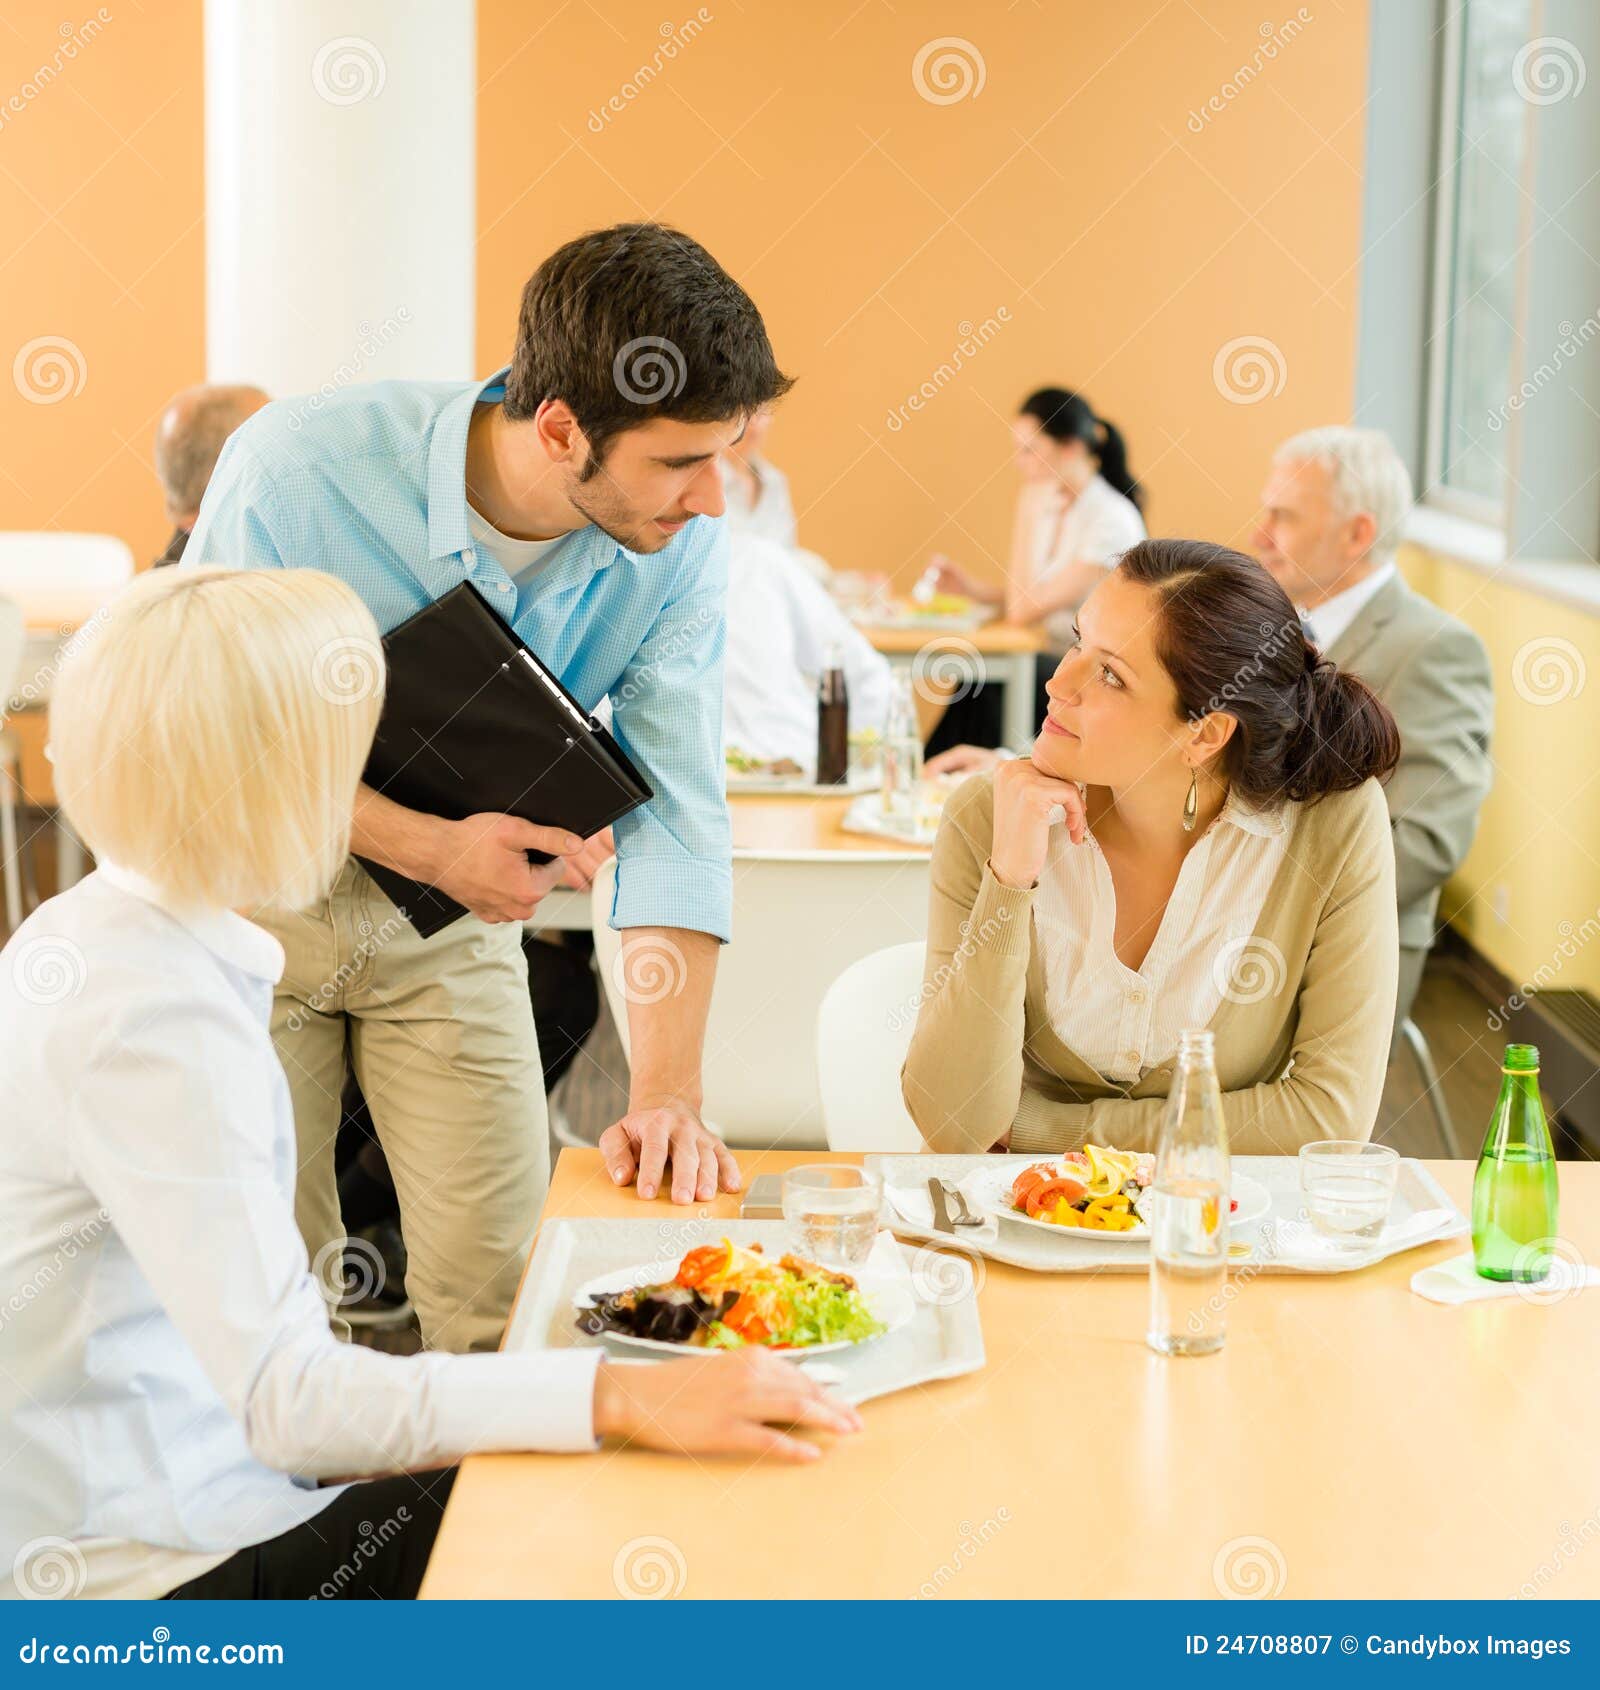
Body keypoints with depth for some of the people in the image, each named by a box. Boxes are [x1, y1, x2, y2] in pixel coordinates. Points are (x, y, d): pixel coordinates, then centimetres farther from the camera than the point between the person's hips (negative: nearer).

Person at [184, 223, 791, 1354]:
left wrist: (668, 1092, -29)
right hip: (254, 882, -2)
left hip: (460, 917, 2)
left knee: (501, 1272, -1)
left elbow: (675, 812, -20)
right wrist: (434, 846, -28)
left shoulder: (678, 541, -19)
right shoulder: (296, 473, -28)